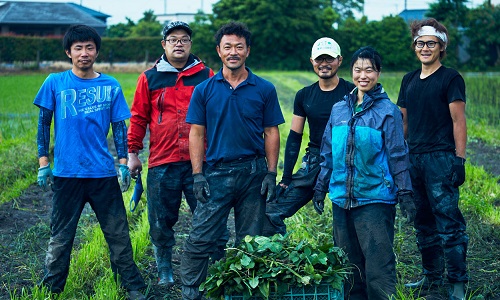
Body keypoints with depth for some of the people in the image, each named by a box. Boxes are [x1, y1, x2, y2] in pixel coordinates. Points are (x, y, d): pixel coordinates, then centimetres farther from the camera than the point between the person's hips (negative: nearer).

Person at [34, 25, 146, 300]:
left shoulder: (110, 86, 3)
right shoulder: (55, 83, 0)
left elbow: (119, 127, 7)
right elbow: (43, 124, 5)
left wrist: (123, 164, 2)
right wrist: (43, 163, 1)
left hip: (103, 174, 1)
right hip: (66, 174, -1)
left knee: (119, 235, 6)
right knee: (60, 237, 9)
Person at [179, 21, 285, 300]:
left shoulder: (264, 89, 3)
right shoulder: (204, 90, 2)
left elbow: (271, 133, 5)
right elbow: (196, 133, 3)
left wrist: (271, 174, -2)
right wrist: (197, 175, -4)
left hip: (253, 172, 1)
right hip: (216, 172, -1)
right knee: (201, 238, -5)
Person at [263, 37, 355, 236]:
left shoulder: (352, 93, -3)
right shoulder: (304, 96, 8)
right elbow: (294, 138, 10)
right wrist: (286, 178, 5)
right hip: (313, 163, 4)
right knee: (272, 212, -3)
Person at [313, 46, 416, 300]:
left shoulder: (387, 111, -3)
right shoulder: (339, 109, 10)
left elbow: (398, 156, -4)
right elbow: (328, 153, 16)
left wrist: (405, 194, -8)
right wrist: (320, 188, 15)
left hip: (375, 199, -5)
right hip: (341, 198, 5)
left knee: (378, 264, -6)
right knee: (349, 263, 13)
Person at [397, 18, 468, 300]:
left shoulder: (450, 78, -3)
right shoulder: (409, 80, 15)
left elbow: (459, 121, -8)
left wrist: (460, 160, -13)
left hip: (441, 159, -7)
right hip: (415, 159, 7)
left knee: (449, 223, -7)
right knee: (424, 223, 13)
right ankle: (432, 276, 24)